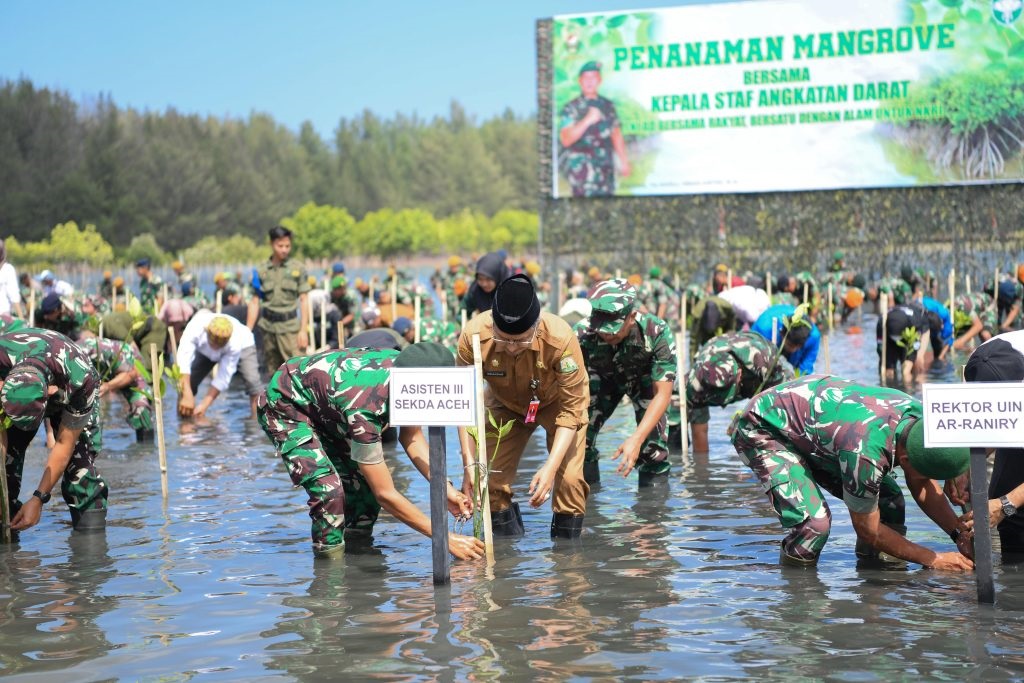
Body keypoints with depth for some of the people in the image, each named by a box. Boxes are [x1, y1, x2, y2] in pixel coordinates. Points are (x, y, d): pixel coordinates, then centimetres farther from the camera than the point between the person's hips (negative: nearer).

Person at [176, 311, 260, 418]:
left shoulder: (235, 343, -43)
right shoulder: (194, 328, -43)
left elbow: (223, 378, -37)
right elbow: (183, 361, -49)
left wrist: (205, 405, -41)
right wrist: (187, 396, -57)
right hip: (204, 350, 2)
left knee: (252, 380, -25)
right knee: (186, 381, -15)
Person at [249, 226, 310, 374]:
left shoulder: (297, 269, 2)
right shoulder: (261, 271, 6)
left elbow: (303, 301, 2)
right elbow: (254, 302, 7)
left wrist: (303, 330, -5)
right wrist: (247, 331, 2)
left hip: (290, 327, -3)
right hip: (269, 327, 3)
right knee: (272, 372, 9)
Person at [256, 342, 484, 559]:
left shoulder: (403, 368, -22)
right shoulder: (364, 407, -43)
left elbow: (412, 437, -5)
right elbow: (386, 494, -36)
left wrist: (445, 489, -17)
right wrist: (446, 539, -33)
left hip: (324, 407, 8)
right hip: (284, 408, -8)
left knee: (366, 482, -1)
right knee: (328, 490, -25)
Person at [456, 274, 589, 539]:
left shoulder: (560, 338, -39)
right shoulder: (474, 336, -35)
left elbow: (571, 408, -30)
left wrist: (550, 467, -37)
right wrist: (470, 464, -29)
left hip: (557, 401, -2)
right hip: (505, 404, 2)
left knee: (569, 478, -18)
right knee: (491, 480, -7)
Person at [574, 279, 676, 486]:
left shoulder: (657, 332, -39)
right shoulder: (581, 334, -36)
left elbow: (663, 394, -33)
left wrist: (636, 439, -45)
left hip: (644, 378, -1)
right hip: (603, 377, 1)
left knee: (652, 442, -17)